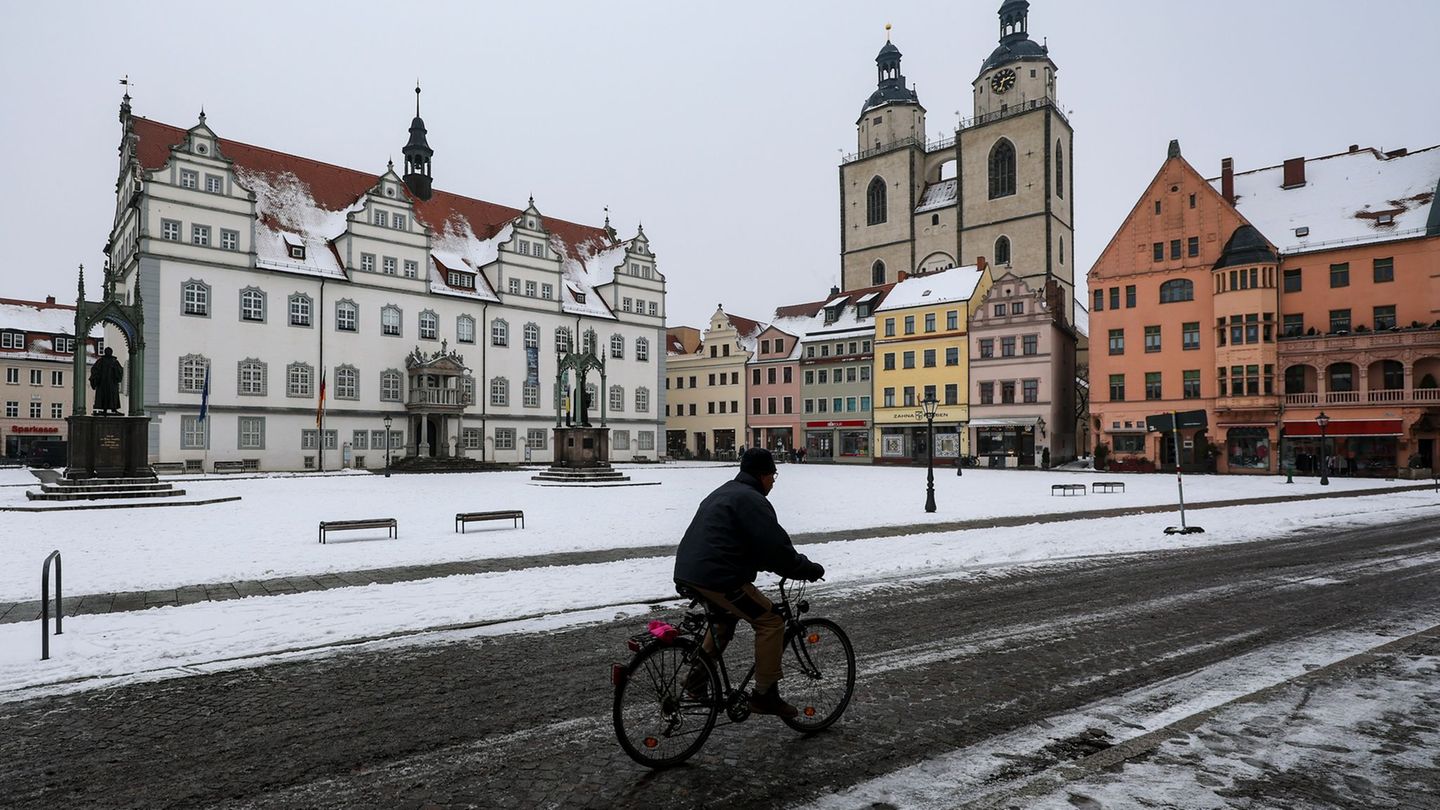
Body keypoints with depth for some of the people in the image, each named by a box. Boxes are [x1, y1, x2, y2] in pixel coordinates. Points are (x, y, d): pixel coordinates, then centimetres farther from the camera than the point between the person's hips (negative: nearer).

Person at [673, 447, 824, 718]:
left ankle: (698, 676, 31)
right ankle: (764, 695, 7)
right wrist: (809, 569, 0)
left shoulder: (723, 493, 23)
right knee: (770, 621, 1)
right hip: (716, 578, -10)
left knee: (727, 614, 33)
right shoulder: (752, 500, -9)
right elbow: (776, 548, -15)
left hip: (687, 573, 10)